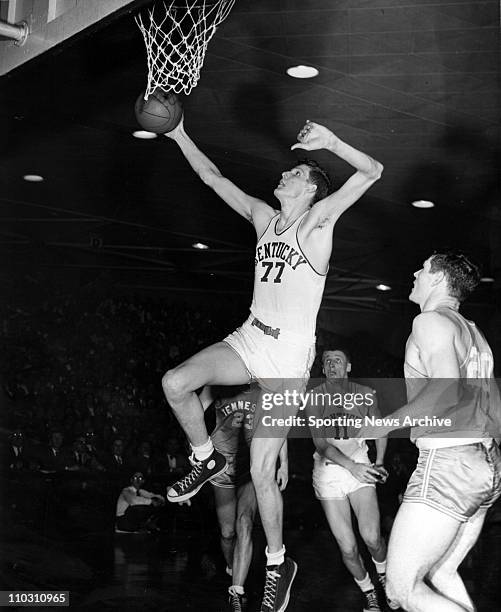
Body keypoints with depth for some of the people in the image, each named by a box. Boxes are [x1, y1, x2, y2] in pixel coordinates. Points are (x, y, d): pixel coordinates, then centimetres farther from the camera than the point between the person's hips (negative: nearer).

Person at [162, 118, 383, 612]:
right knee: (175, 382, -21)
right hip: (250, 339, 6)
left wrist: (330, 142, -25)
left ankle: (278, 564, 14)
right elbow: (213, 178, 19)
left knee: (261, 470, -6)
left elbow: (371, 171, -13)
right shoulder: (263, 217, 13)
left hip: (289, 356, -5)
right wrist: (179, 135, 14)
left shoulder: (317, 219, -3)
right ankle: (206, 460, 6)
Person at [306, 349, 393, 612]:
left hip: (360, 466, 1)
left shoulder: (365, 394, 0)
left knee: (371, 538, -15)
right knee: (348, 548, -5)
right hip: (328, 470, 0)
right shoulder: (314, 397, -7)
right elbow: (321, 443, -14)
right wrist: (352, 466, -26)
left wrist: (379, 463, 4)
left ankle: (384, 574, 18)